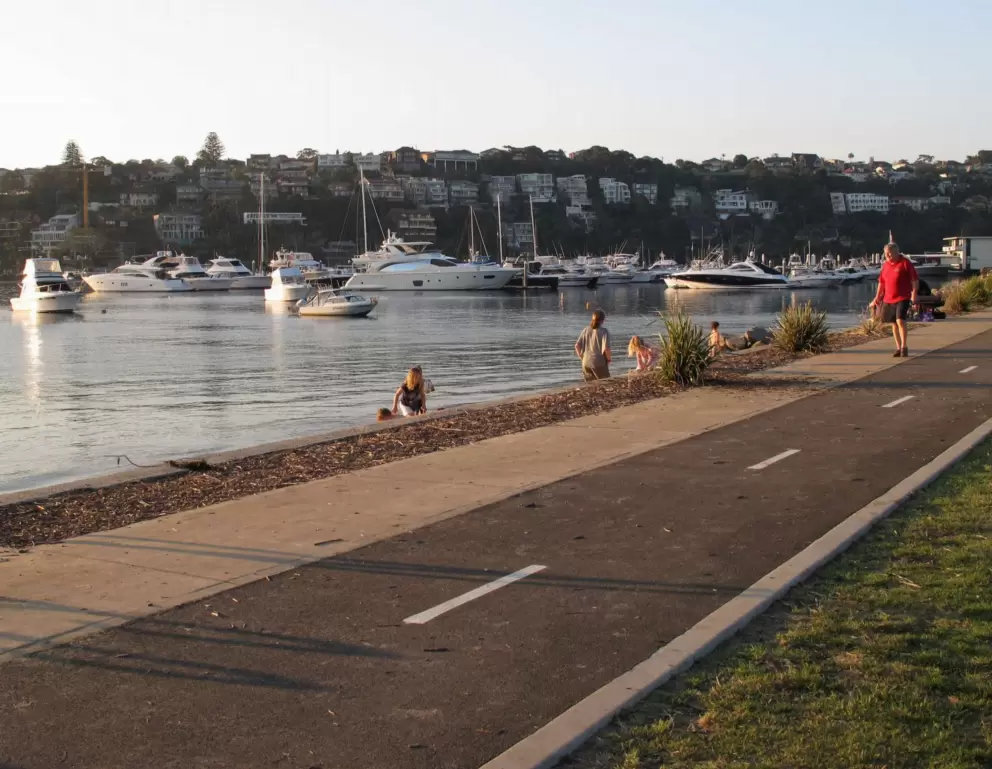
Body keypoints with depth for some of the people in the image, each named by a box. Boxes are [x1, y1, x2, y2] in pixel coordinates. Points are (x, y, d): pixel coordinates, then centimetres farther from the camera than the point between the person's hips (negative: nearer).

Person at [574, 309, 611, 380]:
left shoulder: (586, 330, 5)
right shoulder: (603, 331, -10)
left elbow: (577, 346, 2)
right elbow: (606, 348, -18)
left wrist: (581, 357, 15)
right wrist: (609, 358, 0)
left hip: (586, 362, 5)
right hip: (599, 363, -5)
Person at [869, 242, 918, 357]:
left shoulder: (905, 263, -7)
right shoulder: (886, 265, 11)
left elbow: (915, 280, -8)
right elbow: (881, 282, 19)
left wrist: (914, 295, -16)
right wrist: (877, 297, 18)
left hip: (902, 298, -6)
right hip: (888, 299, 6)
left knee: (900, 321, -17)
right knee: (894, 323, 9)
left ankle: (904, 347, -6)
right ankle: (898, 348, 18)